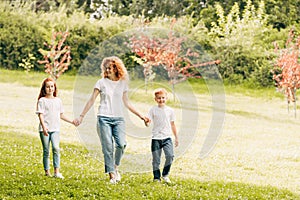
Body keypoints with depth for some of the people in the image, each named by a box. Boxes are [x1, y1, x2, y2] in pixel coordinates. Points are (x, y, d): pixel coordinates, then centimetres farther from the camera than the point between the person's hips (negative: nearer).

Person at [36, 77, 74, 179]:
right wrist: (44, 126, -21)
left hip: (55, 129, 2)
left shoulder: (58, 100, 15)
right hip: (44, 129, -2)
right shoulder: (42, 101, 1)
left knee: (56, 148, -16)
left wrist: (71, 121, 19)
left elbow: (61, 115, 23)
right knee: (46, 151, 2)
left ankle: (57, 172, -17)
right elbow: (40, 114, -7)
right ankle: (47, 171, 13)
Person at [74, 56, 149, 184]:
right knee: (108, 148, -7)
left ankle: (115, 167, 6)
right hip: (104, 118, -2)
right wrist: (81, 116, 1)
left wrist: (141, 116, 17)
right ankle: (111, 175, -2)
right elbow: (91, 101, 6)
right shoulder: (101, 82, 5)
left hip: (118, 119, 2)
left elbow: (126, 103, 19)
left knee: (121, 144, -18)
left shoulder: (123, 83, 11)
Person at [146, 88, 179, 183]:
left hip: (167, 137, 1)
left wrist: (176, 137, 17)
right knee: (156, 159, 0)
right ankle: (156, 177, 12)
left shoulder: (170, 110, 8)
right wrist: (147, 122, -29)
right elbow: (148, 121, -4)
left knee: (170, 156, -15)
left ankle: (165, 174, 3)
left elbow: (172, 124, 15)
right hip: (156, 138, -1)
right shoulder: (153, 110, 2)